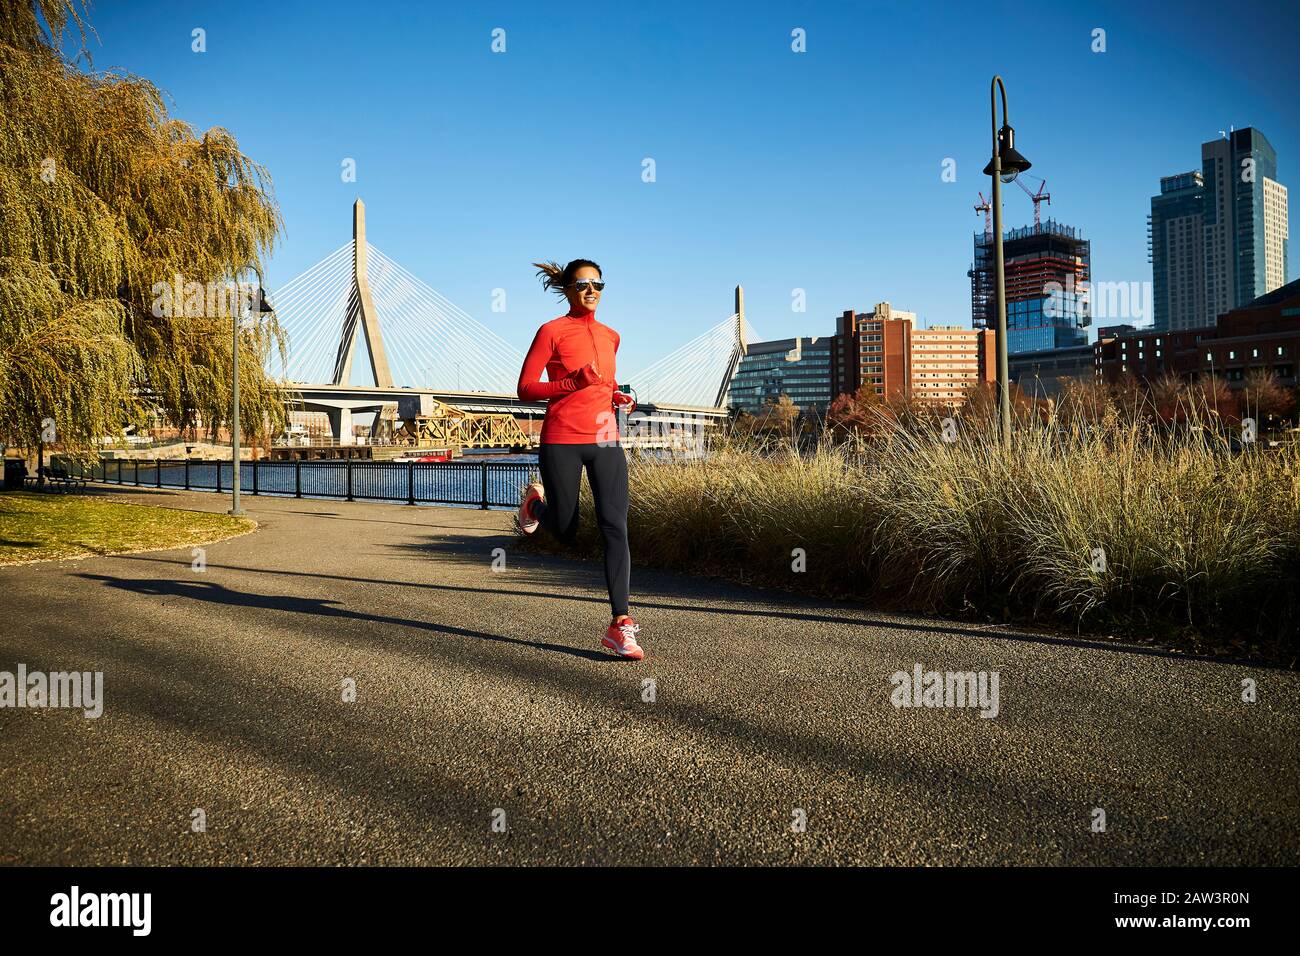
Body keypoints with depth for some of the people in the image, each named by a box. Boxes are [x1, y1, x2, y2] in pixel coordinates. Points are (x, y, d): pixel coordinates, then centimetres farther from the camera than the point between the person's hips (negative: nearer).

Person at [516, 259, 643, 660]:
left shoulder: (610, 336, 14)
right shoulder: (551, 331, -3)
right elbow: (525, 389, -7)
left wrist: (617, 396, 9)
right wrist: (573, 382, -20)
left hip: (605, 441, 4)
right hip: (562, 442, -4)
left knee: (615, 528, -10)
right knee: (566, 532, 7)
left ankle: (620, 625, -8)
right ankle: (536, 503, 44)